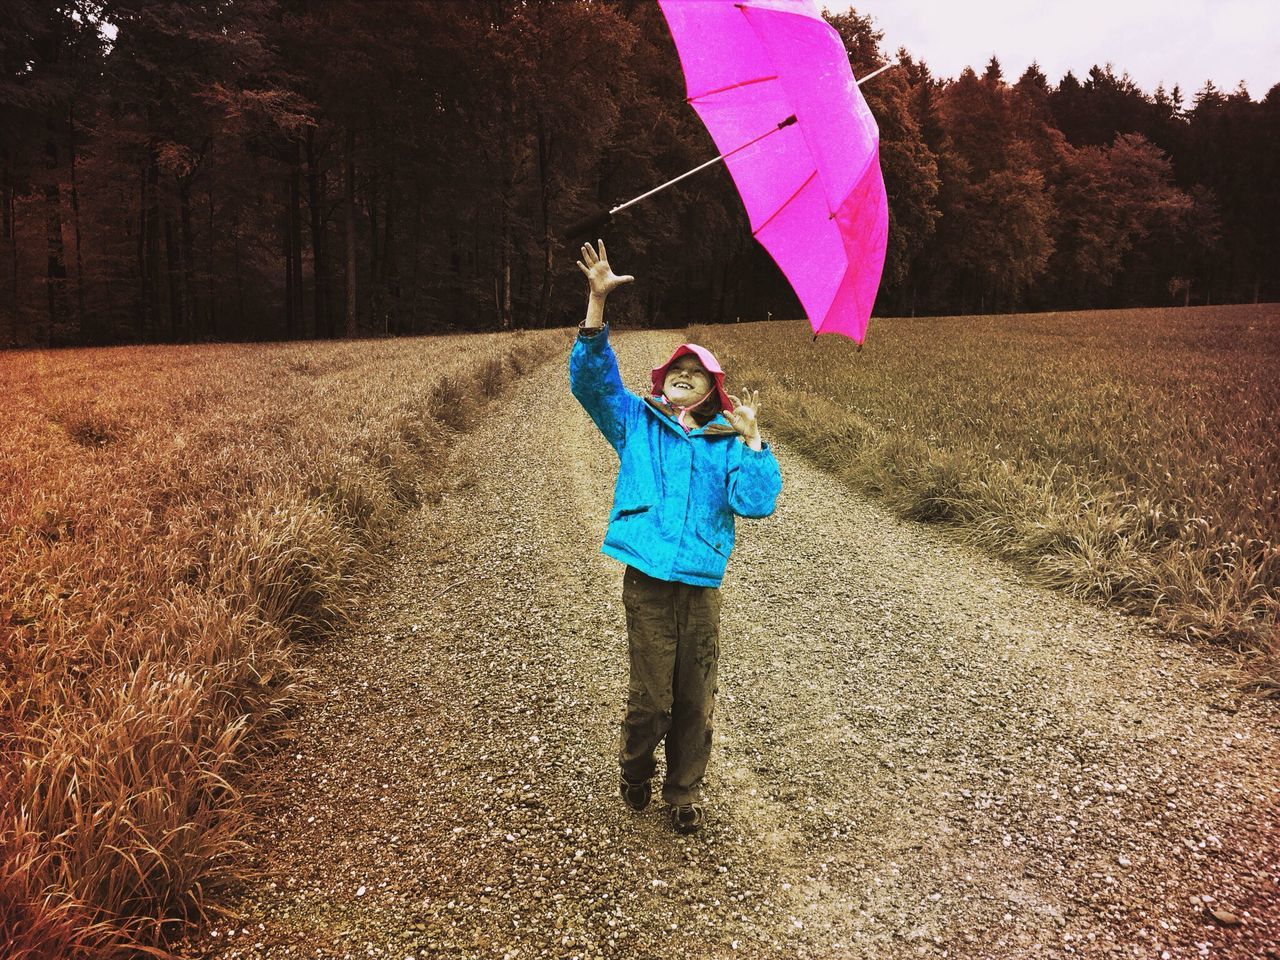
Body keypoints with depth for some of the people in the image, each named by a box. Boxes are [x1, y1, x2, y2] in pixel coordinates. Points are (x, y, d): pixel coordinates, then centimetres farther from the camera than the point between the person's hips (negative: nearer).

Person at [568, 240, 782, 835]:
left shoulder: (726, 443, 9)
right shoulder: (636, 423, 9)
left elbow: (757, 501, -4)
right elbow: (591, 378, -3)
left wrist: (752, 437, -5)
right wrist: (597, 301, -12)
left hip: (701, 584, 2)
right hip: (648, 579, -1)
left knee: (695, 698, 8)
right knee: (650, 697, 0)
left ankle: (684, 793, 28)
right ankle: (635, 775, 29)